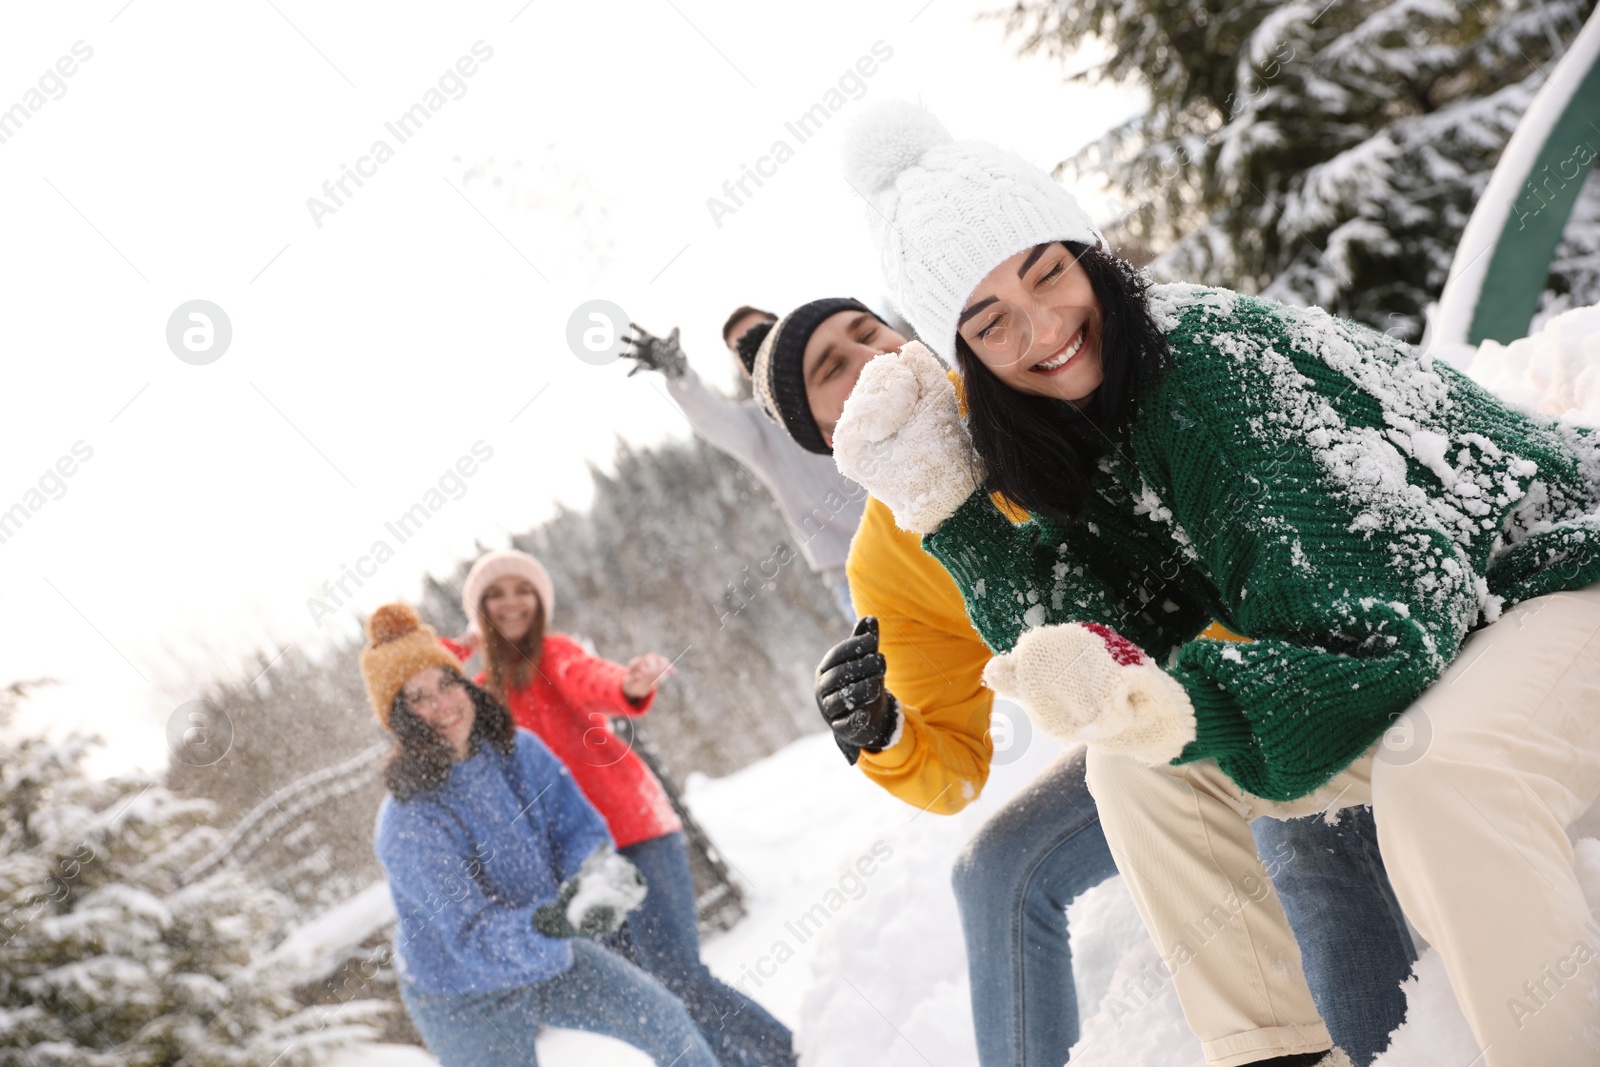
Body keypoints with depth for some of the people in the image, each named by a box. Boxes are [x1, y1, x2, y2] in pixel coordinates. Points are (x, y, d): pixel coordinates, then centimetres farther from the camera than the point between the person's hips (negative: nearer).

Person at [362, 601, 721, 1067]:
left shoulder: (520, 751, -12)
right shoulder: (408, 823, -31)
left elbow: (577, 827, -12)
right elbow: (472, 937, -36)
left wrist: (597, 868, -37)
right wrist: (553, 921, -55)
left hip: (552, 959, 6)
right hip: (468, 1001, -5)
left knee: (669, 1025, 8)